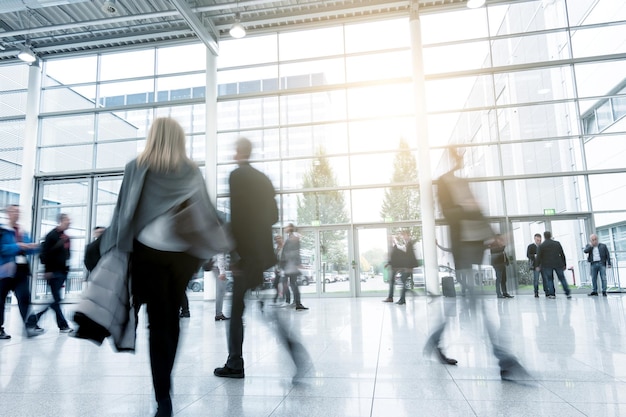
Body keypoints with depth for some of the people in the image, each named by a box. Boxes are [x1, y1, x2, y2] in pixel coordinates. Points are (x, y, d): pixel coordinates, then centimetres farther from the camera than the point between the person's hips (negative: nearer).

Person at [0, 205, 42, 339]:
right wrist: (18, 246, -21)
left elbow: (27, 250, 12)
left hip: (22, 270, 4)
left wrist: (34, 247, -8)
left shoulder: (23, 233, 14)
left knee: (24, 297, -5)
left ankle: (29, 326, -9)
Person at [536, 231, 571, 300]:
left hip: (547, 265, -2)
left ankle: (552, 294, 1)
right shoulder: (557, 243, 6)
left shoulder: (541, 246, -4)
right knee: (562, 278, 10)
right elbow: (562, 255, 8)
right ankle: (568, 293, 7)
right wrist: (564, 264, 14)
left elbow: (538, 257, -5)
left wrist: (538, 265, 5)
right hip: (558, 264, 3)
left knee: (549, 279, 4)